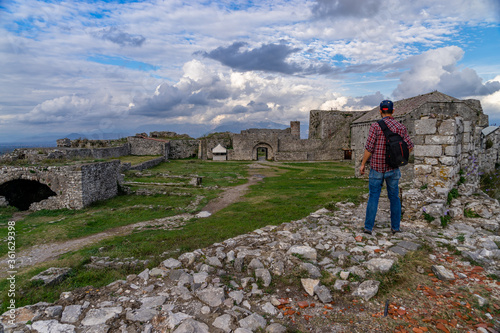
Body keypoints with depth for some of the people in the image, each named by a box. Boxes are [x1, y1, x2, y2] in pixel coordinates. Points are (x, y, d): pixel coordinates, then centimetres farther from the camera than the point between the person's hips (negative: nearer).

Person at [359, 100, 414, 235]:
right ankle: (395, 226, 20)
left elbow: (369, 147, -13)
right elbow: (409, 147, 3)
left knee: (373, 197, 3)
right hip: (393, 168, 3)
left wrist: (363, 164, -3)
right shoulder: (401, 127, 0)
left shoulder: (376, 126, -11)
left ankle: (368, 227, 4)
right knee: (394, 197, 14)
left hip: (377, 168, -2)